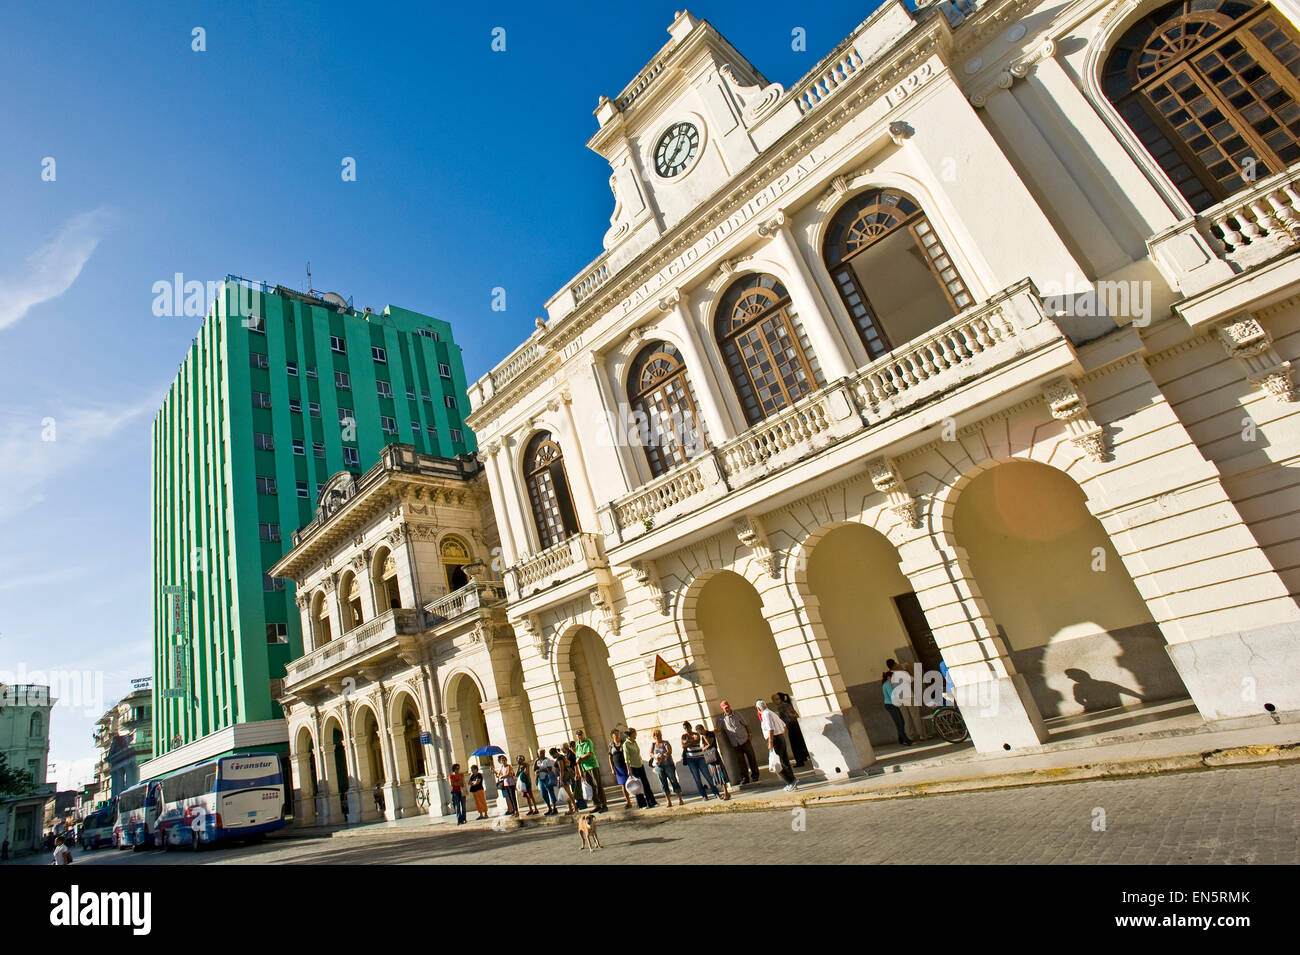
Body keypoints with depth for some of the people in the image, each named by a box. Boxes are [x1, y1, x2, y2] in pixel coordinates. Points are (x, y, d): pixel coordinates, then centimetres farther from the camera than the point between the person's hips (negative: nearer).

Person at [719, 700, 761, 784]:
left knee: (751, 757, 5)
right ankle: (744, 778, 14)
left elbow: (745, 725, 5)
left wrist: (749, 735, 1)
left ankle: (755, 775, 19)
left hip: (745, 740, 0)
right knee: (741, 761, 2)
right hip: (735, 744, 0)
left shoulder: (736, 714, -1)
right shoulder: (722, 718, -2)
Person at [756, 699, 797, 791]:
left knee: (778, 764, -3)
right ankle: (792, 782, 18)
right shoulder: (772, 713, 16)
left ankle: (791, 782, -3)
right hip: (782, 738, 9)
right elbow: (784, 725, 21)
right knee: (785, 762, 14)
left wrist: (770, 742, -23)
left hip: (775, 739, -9)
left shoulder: (766, 714, -12)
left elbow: (771, 729, -23)